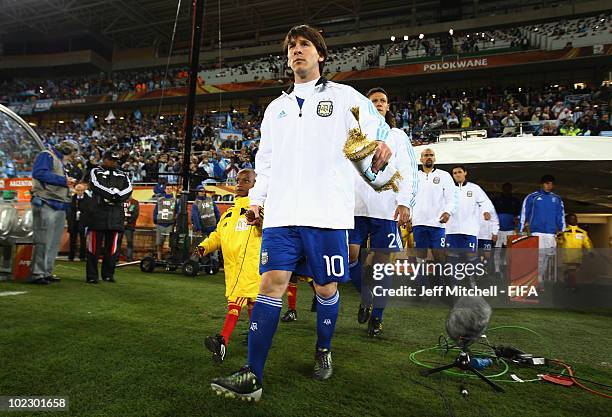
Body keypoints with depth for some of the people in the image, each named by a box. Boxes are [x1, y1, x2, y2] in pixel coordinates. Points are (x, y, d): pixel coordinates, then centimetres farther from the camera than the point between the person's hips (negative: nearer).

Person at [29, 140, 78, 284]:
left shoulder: (60, 162, 25)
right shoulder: (46, 155, -1)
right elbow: (39, 173, -19)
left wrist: (69, 184, 9)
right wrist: (63, 180, -16)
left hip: (59, 207, 9)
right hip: (46, 205, -9)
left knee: (54, 242, 9)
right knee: (43, 241, -9)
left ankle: (47, 272, 15)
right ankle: (36, 274, -6)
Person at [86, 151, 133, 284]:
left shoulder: (123, 175, 20)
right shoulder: (95, 172, 10)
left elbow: (128, 189, 3)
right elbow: (95, 185, -9)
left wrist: (117, 196, -15)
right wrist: (113, 193, -17)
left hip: (116, 214, 3)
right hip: (97, 212, -3)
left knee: (112, 246, 5)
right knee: (94, 245, -4)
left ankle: (108, 274, 14)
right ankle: (92, 275, 1)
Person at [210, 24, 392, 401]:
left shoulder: (344, 96, 9)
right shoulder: (277, 106, 22)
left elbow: (376, 128, 3)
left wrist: (380, 145, -21)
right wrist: (257, 197, 13)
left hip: (327, 213, -2)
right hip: (281, 213, 3)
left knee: (326, 287, 6)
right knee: (272, 282, -5)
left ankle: (324, 350, 32)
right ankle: (252, 377, 0)